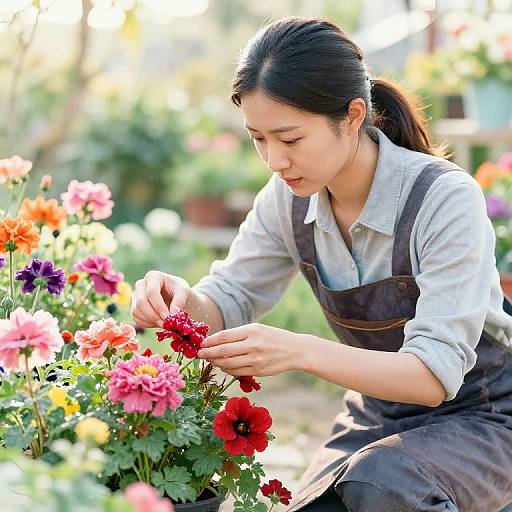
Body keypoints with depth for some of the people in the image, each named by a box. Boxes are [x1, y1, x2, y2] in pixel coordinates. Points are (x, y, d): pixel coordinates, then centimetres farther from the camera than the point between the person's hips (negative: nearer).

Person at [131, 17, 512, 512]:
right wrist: (183, 300, -26)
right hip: (375, 417, 5)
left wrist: (299, 351, -45)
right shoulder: (288, 198, -8)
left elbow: (436, 373, -31)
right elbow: (229, 301, -2)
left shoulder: (444, 197, -26)